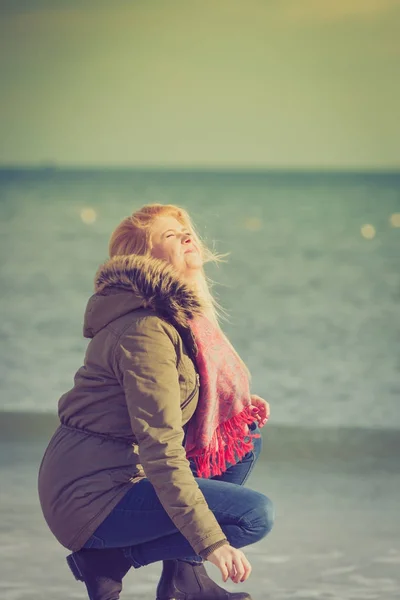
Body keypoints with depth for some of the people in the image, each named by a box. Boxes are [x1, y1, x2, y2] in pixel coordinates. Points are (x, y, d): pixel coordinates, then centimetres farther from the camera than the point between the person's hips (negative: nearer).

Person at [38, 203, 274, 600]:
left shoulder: (181, 316, 13)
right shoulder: (146, 330, -19)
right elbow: (161, 451, -26)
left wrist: (238, 407, 2)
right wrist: (212, 542, -28)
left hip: (123, 474, 10)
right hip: (90, 497, -10)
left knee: (245, 438, 11)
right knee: (256, 514, -15)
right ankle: (109, 559, -6)